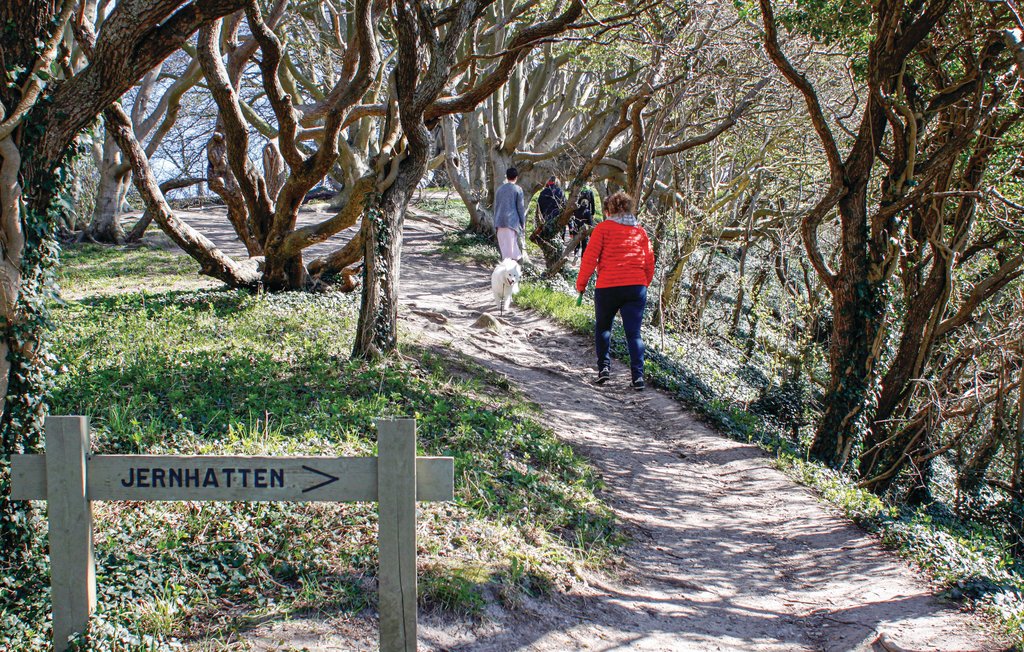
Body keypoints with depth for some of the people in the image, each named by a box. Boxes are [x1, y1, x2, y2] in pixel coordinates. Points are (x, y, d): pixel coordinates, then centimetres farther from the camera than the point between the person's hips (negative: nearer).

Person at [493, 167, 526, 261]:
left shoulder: (500, 189, 10)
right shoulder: (517, 189, -4)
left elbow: (496, 206, 14)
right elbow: (521, 207, -4)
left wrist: (496, 223, 21)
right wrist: (523, 222, 3)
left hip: (500, 221, 4)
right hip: (512, 221, -4)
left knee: (503, 243, 9)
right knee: (511, 243, -4)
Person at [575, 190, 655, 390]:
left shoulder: (603, 228, 1)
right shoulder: (640, 231, 12)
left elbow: (590, 258, -4)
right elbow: (649, 261, 13)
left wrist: (581, 284, 3)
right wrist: (645, 284, 25)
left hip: (608, 287, -2)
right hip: (636, 287, 3)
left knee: (602, 327, 18)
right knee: (633, 332, 3)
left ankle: (604, 366, 10)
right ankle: (637, 375, -8)